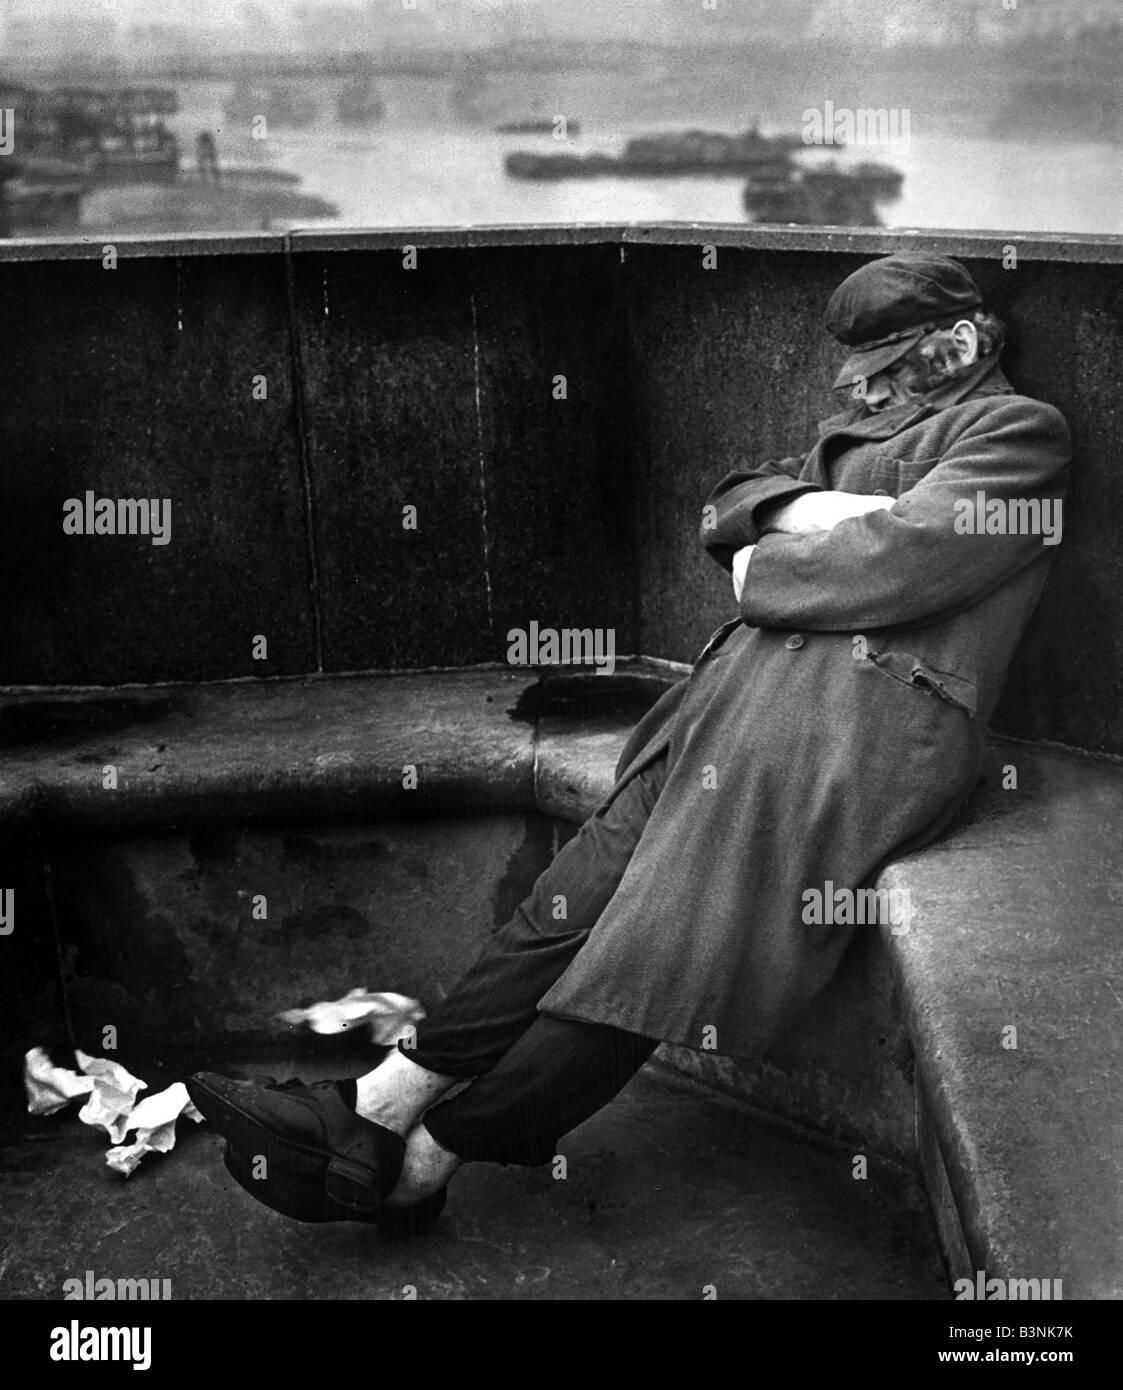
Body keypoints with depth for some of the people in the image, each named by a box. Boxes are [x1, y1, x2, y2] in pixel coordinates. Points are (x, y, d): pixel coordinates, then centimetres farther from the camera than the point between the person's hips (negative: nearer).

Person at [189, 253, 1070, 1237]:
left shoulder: (1019, 430, 6)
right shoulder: (869, 428, 31)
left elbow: (899, 560, -10)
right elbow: (729, 508, 23)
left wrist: (761, 569, 4)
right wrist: (810, 511, 2)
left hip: (866, 721, -7)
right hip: (760, 688, 7)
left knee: (656, 940, -15)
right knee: (584, 897, -8)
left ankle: (419, 1167, -12)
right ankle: (374, 1108, -10)